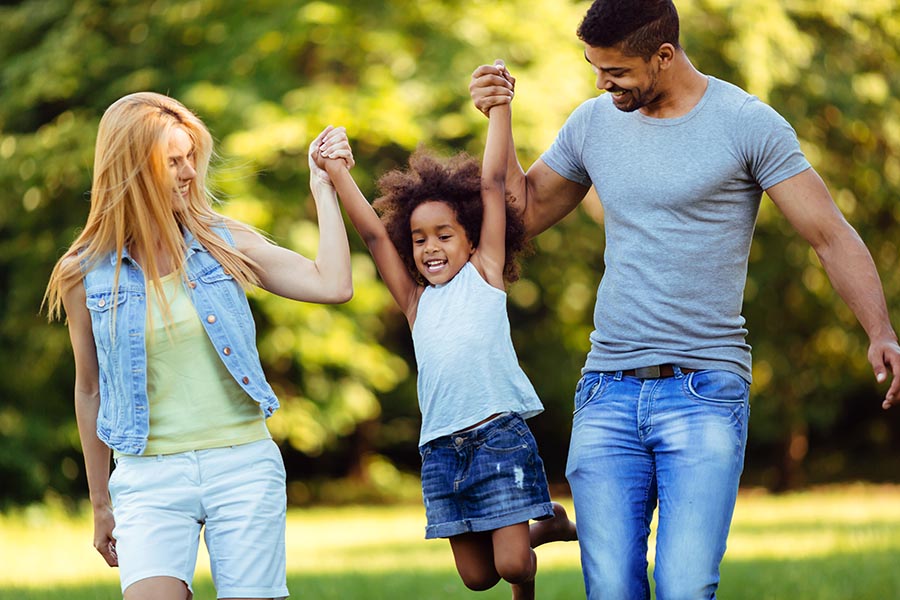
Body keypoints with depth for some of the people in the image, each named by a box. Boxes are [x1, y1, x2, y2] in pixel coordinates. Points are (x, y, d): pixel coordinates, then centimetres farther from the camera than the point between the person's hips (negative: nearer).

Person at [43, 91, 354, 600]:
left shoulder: (222, 243, 4)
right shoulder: (85, 273, 1)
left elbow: (334, 286, -3)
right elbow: (90, 390, 11)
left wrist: (324, 187, 1)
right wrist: (101, 504, 17)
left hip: (243, 465, 1)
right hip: (149, 476, -1)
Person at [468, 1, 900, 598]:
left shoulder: (748, 124, -4)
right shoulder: (593, 123, 10)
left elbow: (833, 237, -5)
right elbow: (524, 214, 22)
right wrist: (499, 120, 8)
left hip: (705, 394, -4)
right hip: (608, 394, 4)